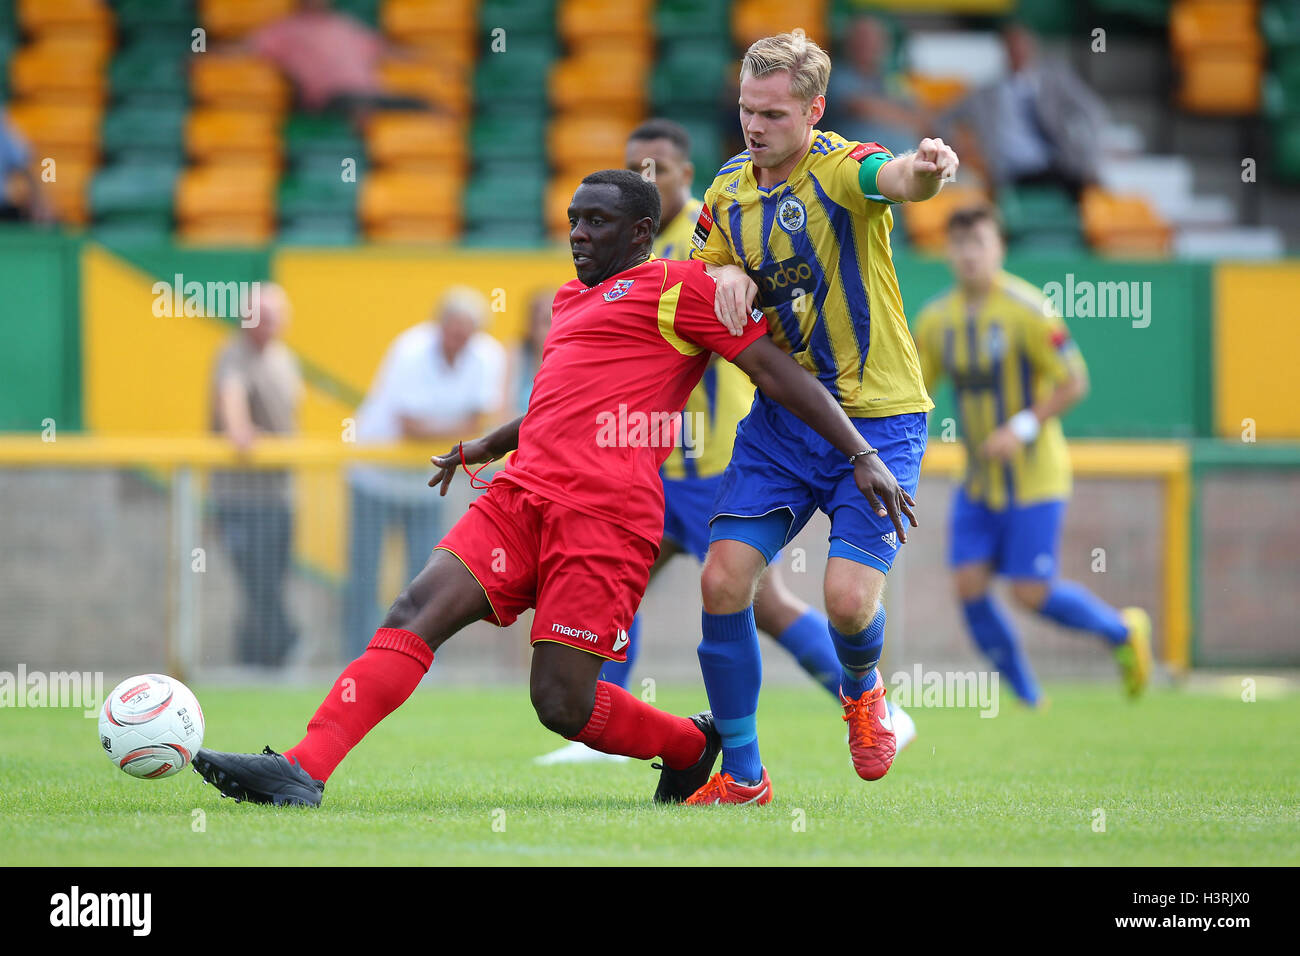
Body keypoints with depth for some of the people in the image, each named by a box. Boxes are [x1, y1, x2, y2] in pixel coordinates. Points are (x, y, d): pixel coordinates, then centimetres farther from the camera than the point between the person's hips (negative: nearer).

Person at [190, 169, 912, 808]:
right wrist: (487, 447, 41)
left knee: (562, 703, -11)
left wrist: (861, 455, -7)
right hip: (522, 496, 7)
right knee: (417, 613, -14)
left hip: (605, 518, -7)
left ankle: (694, 745, 18)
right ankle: (303, 771, -24)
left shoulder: (679, 286, 2)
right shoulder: (574, 299, 27)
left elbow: (778, 370, -1)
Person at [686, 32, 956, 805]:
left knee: (848, 595, -16)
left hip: (878, 416, -5)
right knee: (723, 581, -8)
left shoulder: (841, 168, -15)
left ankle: (862, 690, 22)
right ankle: (741, 773, 6)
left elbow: (894, 179, -38)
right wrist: (728, 277, -8)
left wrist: (926, 170, -63)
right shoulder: (729, 192, 5)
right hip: (782, 417, 5)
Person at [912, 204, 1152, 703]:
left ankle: (1124, 631, 19)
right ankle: (1027, 701, 9)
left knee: (1031, 593, -9)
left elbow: (1074, 382, -13)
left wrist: (1023, 427, -23)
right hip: (979, 482, 6)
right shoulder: (937, 318, 3)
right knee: (969, 587, -7)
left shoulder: (1027, 310, -14)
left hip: (1034, 476, -6)